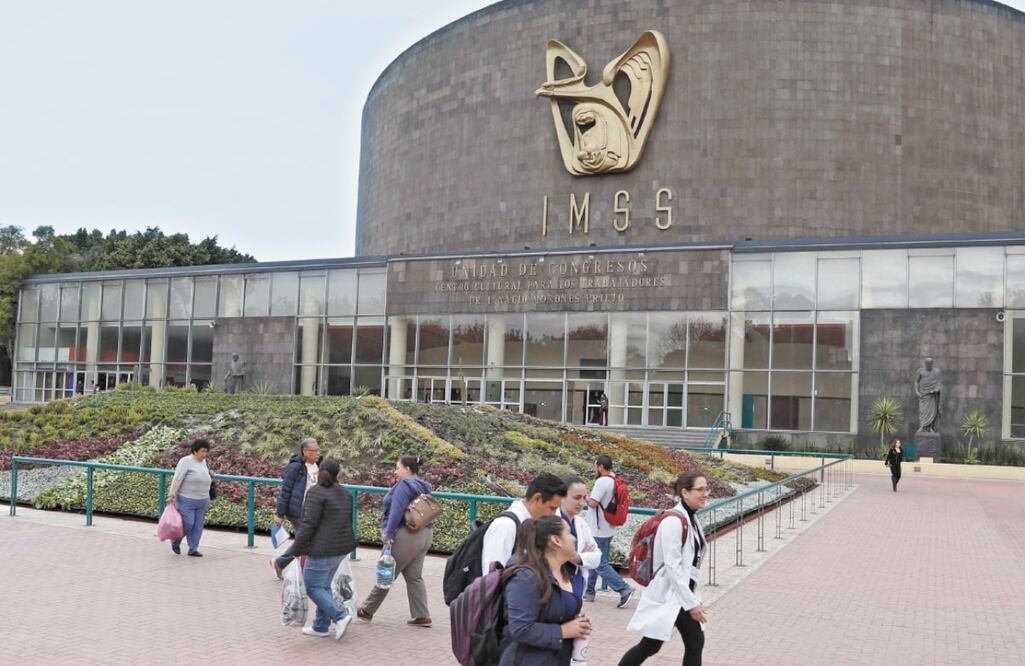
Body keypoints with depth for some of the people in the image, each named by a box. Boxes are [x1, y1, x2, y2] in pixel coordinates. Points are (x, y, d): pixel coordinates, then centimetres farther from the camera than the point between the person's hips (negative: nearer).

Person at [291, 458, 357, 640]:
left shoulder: (317, 492, -16)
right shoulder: (344, 493, 6)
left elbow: (309, 524, -19)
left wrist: (297, 549, -11)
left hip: (323, 550, -8)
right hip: (341, 548, 8)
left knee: (313, 587, 5)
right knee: (323, 585, 18)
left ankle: (340, 616, -6)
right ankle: (321, 627, 22)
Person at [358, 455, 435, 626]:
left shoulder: (404, 485, -12)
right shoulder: (423, 486, 17)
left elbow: (397, 511, -21)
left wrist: (388, 533, -17)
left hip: (406, 535, -9)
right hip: (424, 534, 9)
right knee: (414, 576, 12)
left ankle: (367, 611, 15)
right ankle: (421, 616, 8)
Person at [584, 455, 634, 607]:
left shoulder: (602, 482, -20)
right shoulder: (615, 481, 8)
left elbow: (593, 503, -24)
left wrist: (585, 496, -6)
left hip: (598, 531, -10)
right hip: (607, 529, 10)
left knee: (600, 564, -5)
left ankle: (624, 589, -9)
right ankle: (588, 592, 25)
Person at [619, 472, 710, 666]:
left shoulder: (690, 519, 7)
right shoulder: (674, 521, -21)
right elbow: (672, 566, -22)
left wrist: (693, 598, 15)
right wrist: (691, 602, -20)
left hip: (684, 591, 9)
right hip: (667, 593, -9)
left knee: (695, 643, 7)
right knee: (650, 645, 0)